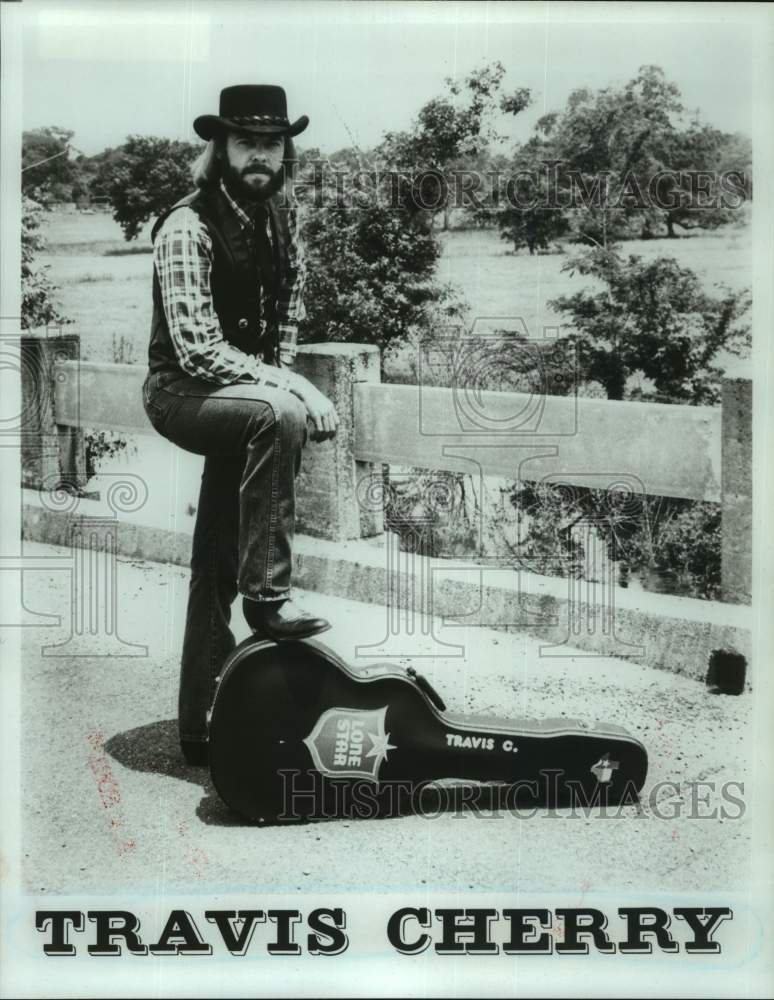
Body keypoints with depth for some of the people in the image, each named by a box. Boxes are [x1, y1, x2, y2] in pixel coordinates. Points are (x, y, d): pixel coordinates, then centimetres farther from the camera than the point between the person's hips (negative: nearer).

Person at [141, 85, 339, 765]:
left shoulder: (282, 214, 2)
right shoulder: (187, 228, -20)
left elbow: (290, 306, 13)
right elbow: (199, 351, -25)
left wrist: (282, 377, -2)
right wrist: (289, 388, -28)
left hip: (243, 393, 7)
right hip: (181, 392, -7)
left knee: (218, 565, 10)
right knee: (280, 417, -37)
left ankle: (203, 723, 21)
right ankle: (267, 595, -25)